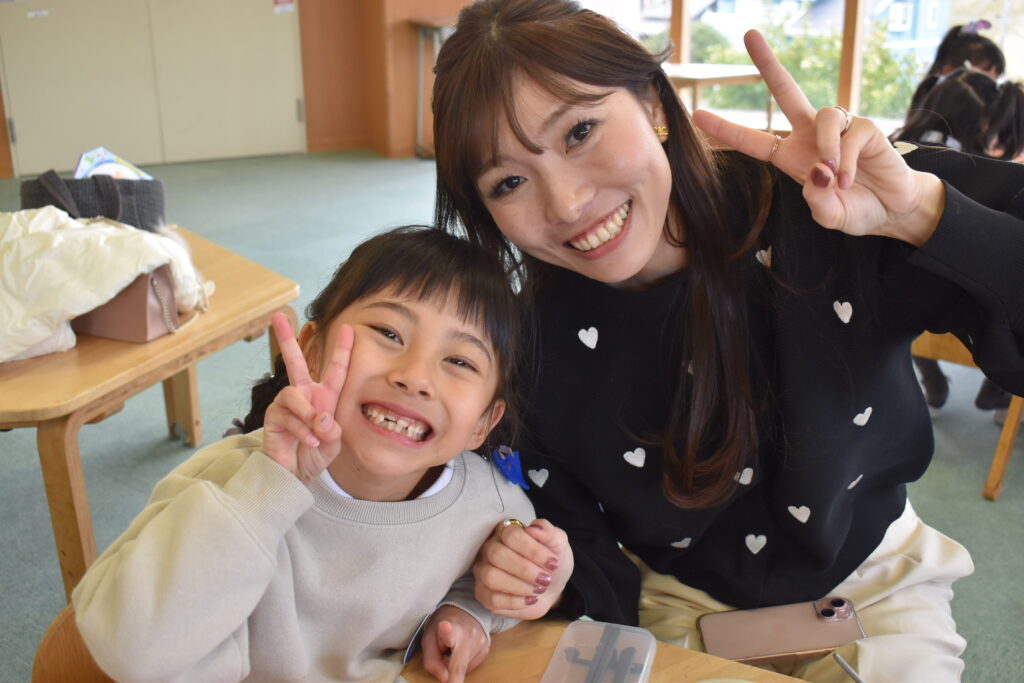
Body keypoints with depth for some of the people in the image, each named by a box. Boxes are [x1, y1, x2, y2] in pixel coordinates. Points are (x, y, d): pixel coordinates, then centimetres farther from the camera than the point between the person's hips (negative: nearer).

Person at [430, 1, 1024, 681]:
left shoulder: (827, 203, -25)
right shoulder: (530, 346, -19)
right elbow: (589, 560, -7)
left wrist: (921, 210, -40)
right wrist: (556, 582, -27)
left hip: (870, 588, 1)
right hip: (680, 609, 0)